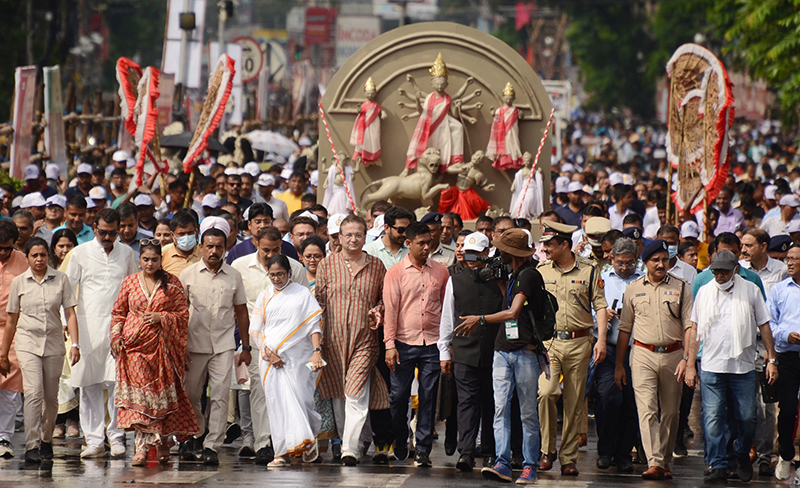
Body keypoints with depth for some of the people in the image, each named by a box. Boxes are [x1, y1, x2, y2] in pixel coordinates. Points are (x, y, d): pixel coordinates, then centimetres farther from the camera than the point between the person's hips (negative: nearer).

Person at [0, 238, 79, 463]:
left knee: (51, 396, 8)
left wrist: (75, 344, -8)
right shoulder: (19, 282, 3)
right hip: (28, 343, -2)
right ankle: (31, 446, -19)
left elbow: (70, 314, 3)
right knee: (34, 393, -16)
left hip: (54, 343, 2)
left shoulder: (60, 279, 3)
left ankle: (46, 440, 29)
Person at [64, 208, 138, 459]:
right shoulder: (81, 253, 5)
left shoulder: (126, 253, 11)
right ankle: (94, 440, 3)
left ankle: (116, 435, 2)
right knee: (90, 386, 0)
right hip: (89, 327, -1)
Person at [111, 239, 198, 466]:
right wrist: (116, 337, 0)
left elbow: (183, 314, 4)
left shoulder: (172, 283, 4)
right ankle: (144, 445, -6)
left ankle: (161, 440, 19)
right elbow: (118, 313, 14)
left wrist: (161, 317, -11)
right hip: (134, 345, 1)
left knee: (161, 393, 1)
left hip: (162, 344, -1)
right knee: (138, 393, -7)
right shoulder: (130, 282, 8)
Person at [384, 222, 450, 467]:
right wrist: (390, 344, -8)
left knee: (428, 397, 1)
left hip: (432, 344, 2)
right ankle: (398, 447, 17)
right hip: (404, 343, -2)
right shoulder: (395, 272, 2)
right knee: (399, 396, 1)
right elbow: (391, 309, -1)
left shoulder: (440, 271, 9)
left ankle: (423, 450, 5)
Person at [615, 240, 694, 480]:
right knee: (647, 410, -13)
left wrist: (686, 358, -9)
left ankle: (665, 461, 17)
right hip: (643, 354, 0)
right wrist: (619, 364, 11)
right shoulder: (633, 289, 9)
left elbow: (689, 325, 3)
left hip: (673, 354, 1)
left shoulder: (681, 287, 6)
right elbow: (624, 328, 13)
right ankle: (654, 463, -20)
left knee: (670, 412, 6)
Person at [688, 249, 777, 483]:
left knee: (747, 418, 1)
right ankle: (718, 466, -5)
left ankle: (742, 456, 26)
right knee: (712, 418, -8)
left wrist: (771, 360, 4)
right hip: (712, 366, 0)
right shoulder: (704, 292, 7)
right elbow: (695, 330, 11)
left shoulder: (751, 291, 4)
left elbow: (764, 326, 9)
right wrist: (690, 364, 7)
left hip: (744, 367, 0)